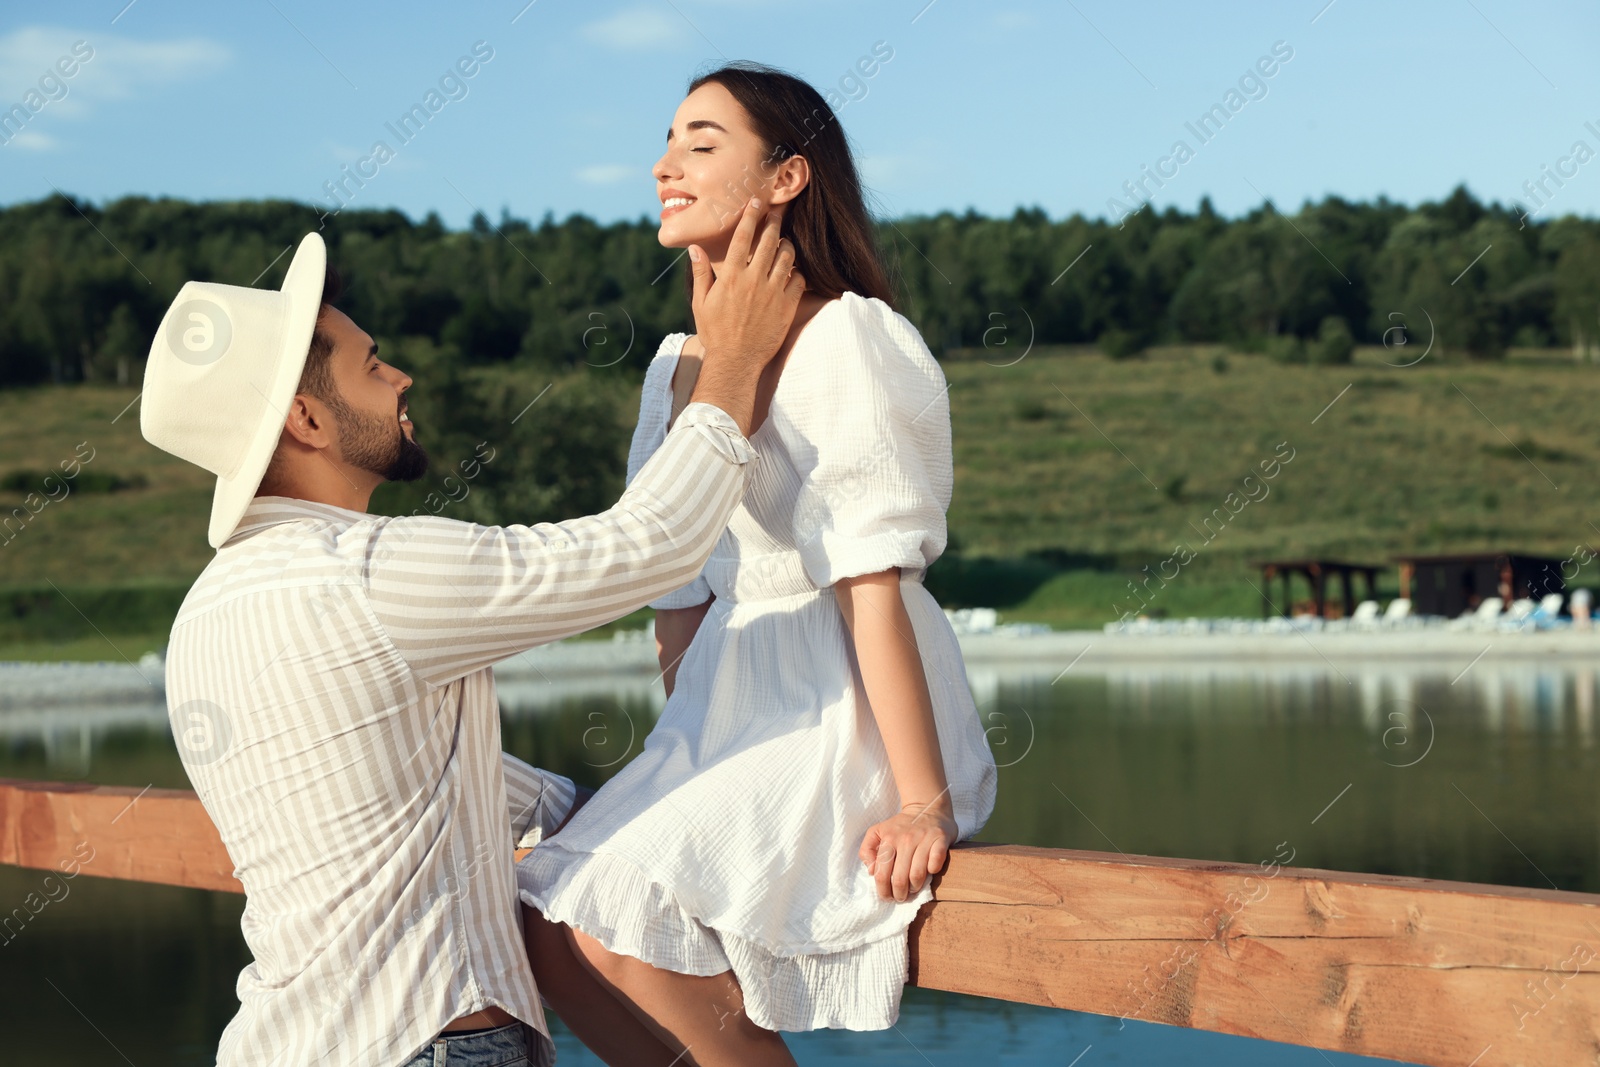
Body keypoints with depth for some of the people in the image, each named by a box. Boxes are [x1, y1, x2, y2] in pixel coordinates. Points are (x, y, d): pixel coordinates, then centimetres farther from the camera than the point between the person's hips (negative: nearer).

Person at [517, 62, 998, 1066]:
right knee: (547, 920, -7)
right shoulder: (679, 364, 12)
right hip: (729, 712, 8)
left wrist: (924, 804, -19)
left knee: (619, 919, -20)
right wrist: (682, 769, 11)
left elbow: (875, 589, -18)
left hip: (853, 719, -8)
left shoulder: (846, 345, -12)